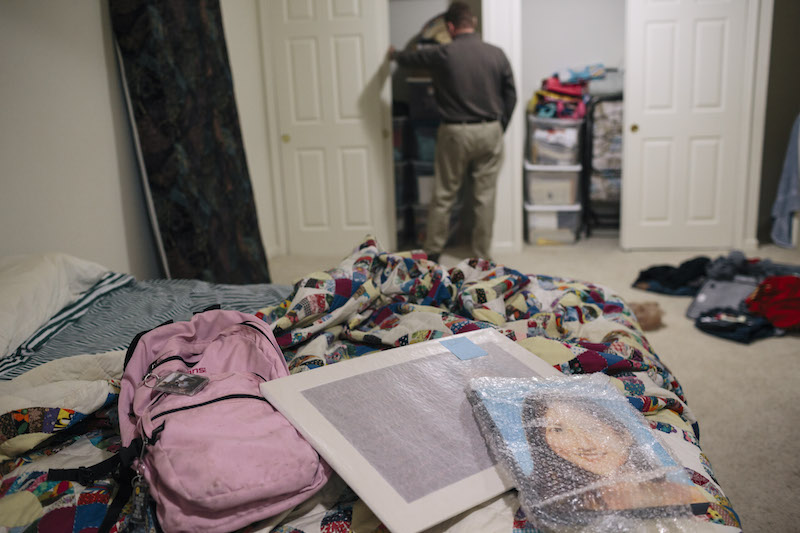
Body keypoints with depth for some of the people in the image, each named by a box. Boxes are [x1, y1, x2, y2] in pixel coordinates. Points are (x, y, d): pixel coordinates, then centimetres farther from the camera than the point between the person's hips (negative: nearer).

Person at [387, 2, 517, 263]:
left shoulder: (442, 54, -7)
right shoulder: (496, 54, 0)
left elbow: (411, 57, 12)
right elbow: (511, 96, 4)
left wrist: (394, 54, 34)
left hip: (455, 133, -2)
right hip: (489, 132, 2)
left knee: (443, 196, 9)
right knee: (485, 197, 7)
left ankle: (432, 251, 17)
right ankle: (482, 256, 15)